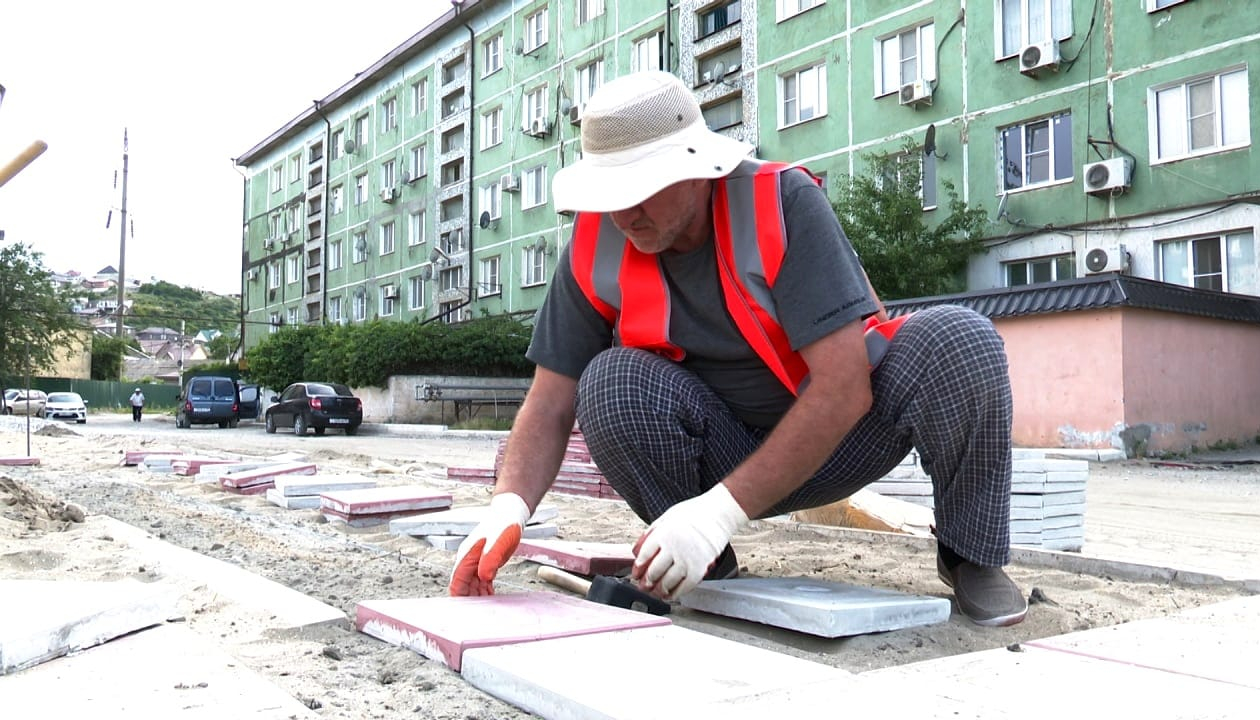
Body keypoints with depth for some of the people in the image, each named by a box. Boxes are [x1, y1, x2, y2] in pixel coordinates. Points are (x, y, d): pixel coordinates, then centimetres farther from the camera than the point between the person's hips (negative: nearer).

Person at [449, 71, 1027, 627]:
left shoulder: (784, 204, -23)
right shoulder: (595, 246, -12)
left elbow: (845, 386, -29)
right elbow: (551, 405, -9)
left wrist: (722, 509, -34)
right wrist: (508, 505, -29)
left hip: (841, 434, -1)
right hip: (723, 453, 2)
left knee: (959, 341, -28)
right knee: (612, 381, -27)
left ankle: (970, 553, -2)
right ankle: (705, 568, -3)